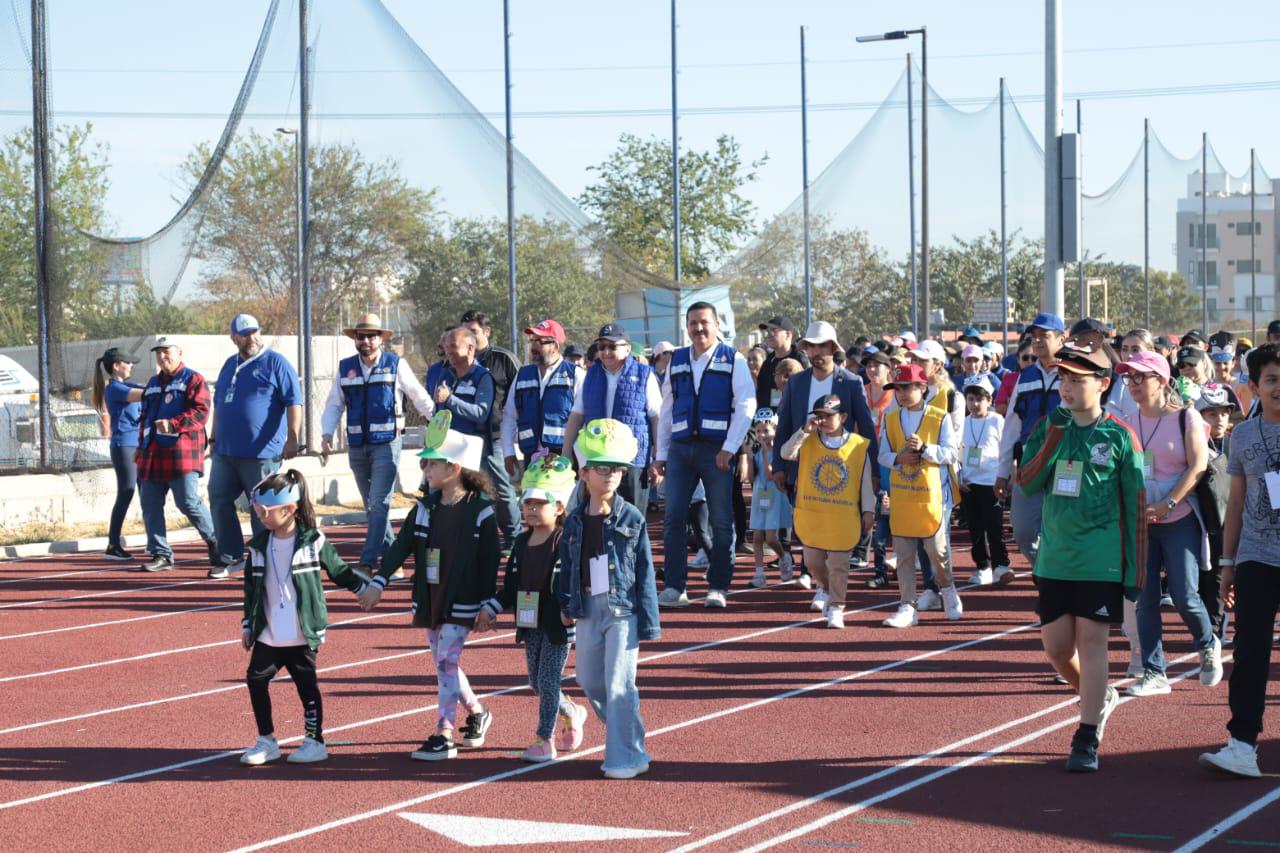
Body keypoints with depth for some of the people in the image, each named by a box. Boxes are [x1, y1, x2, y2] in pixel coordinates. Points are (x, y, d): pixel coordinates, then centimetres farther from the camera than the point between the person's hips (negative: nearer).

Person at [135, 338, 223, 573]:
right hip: (152, 455, 7)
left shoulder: (193, 380, 0)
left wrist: (173, 424, -21)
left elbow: (201, 412, -11)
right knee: (150, 506, 3)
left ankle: (215, 543, 10)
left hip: (182, 454, -7)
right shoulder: (153, 384, 23)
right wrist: (141, 445, 20)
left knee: (189, 503, -11)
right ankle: (161, 555, 9)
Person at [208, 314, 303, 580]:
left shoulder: (275, 363, -4)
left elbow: (294, 402, -11)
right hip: (225, 450, 7)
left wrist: (292, 438, -19)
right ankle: (231, 556, 17)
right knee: (219, 501, 6)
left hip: (261, 452, -7)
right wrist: (214, 436, 23)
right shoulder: (230, 365, 17)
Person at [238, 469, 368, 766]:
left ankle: (315, 740, 15)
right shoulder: (259, 546, 4)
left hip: (302, 635, -4)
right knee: (256, 679, 0)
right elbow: (251, 587, 12)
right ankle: (266, 741, 10)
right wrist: (248, 624, 14)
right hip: (268, 635, 4)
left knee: (306, 685, 4)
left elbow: (338, 569, 4)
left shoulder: (312, 541, -8)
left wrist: (363, 588, -1)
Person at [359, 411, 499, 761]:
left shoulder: (480, 510, -9)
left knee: (446, 660, -11)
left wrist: (488, 603, -8)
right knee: (443, 662, 13)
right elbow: (402, 545, 4)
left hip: (462, 601, -6)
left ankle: (444, 734, -8)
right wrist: (378, 582, -4)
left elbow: (489, 561, -7)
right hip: (429, 599, 6)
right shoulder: (425, 508, 6)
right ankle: (476, 712, 34)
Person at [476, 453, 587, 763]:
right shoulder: (521, 544, 8)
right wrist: (490, 609, 6)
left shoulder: (566, 543, -12)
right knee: (537, 683, 13)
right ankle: (572, 713, 38)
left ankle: (544, 740, 4)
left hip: (558, 626, -7)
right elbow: (511, 586, 13)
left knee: (548, 681, -4)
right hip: (530, 624, 7)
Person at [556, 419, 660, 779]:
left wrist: (648, 623, -7)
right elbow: (567, 566, 15)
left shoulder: (631, 519, -6)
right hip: (588, 609, 5)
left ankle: (626, 756, -1)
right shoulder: (575, 520, 5)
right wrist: (566, 605, 13)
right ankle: (622, 732, 36)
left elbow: (645, 572, -5)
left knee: (618, 684, -8)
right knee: (589, 680, 13)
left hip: (622, 610, -5)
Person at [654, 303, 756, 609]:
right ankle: (674, 587, 0)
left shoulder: (733, 360, 1)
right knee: (673, 518, -3)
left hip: (717, 449, -3)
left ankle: (718, 587, 8)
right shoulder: (677, 361, 13)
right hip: (681, 447, 3)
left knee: (721, 521, 1)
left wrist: (729, 448, -13)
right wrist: (661, 454, 10)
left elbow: (746, 406, -6)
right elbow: (666, 410, 15)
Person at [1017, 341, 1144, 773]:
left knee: (1091, 641, -6)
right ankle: (1101, 697, 34)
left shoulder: (1119, 436, -5)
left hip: (1101, 562, -4)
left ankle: (1087, 740, -2)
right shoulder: (1046, 427, 7)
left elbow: (1136, 506, -3)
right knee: (1056, 646, 6)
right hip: (1054, 559, 4)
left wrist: (1137, 567, -6)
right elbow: (1025, 483, -3)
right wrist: (1052, 440, -15)